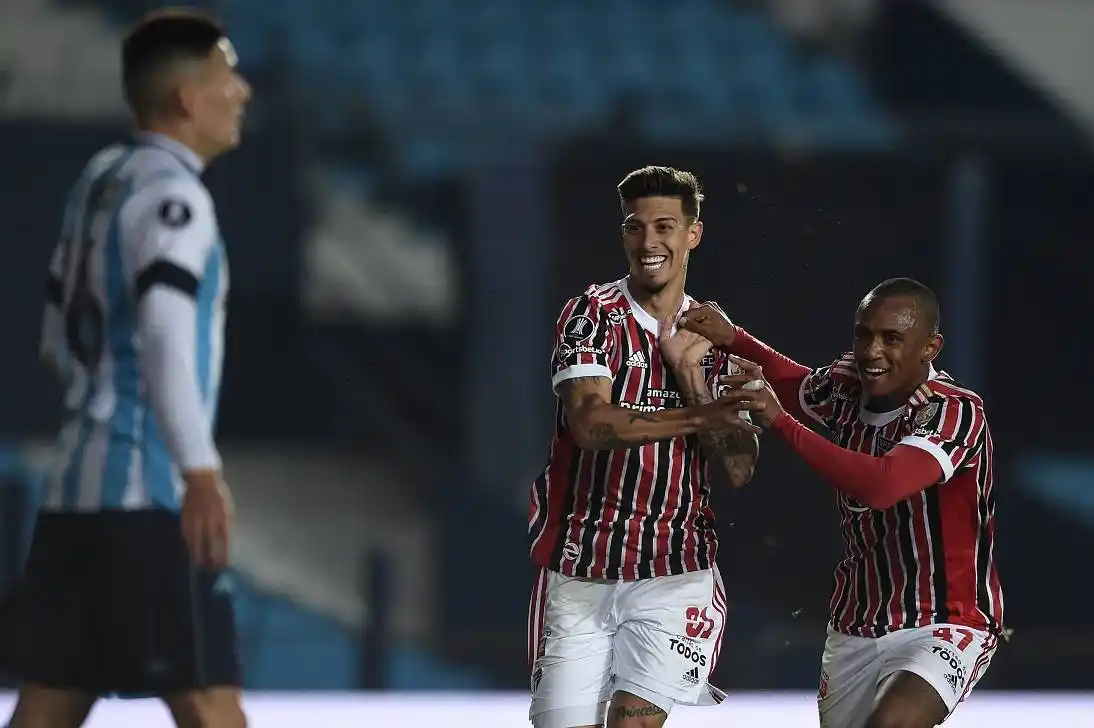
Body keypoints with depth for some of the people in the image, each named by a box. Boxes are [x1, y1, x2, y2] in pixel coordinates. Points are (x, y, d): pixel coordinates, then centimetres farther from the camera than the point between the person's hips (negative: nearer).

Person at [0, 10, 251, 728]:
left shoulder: (101, 177, 17)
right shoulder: (170, 191, -10)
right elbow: (164, 330, -25)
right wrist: (200, 470, -35)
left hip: (77, 487, 9)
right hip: (150, 495, -9)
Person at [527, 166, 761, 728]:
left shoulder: (713, 339, 10)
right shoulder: (593, 315, -2)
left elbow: (738, 470, 0)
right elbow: (590, 423, -21)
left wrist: (689, 375, -8)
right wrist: (698, 416, -33)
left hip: (673, 576, 1)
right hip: (579, 572, -1)